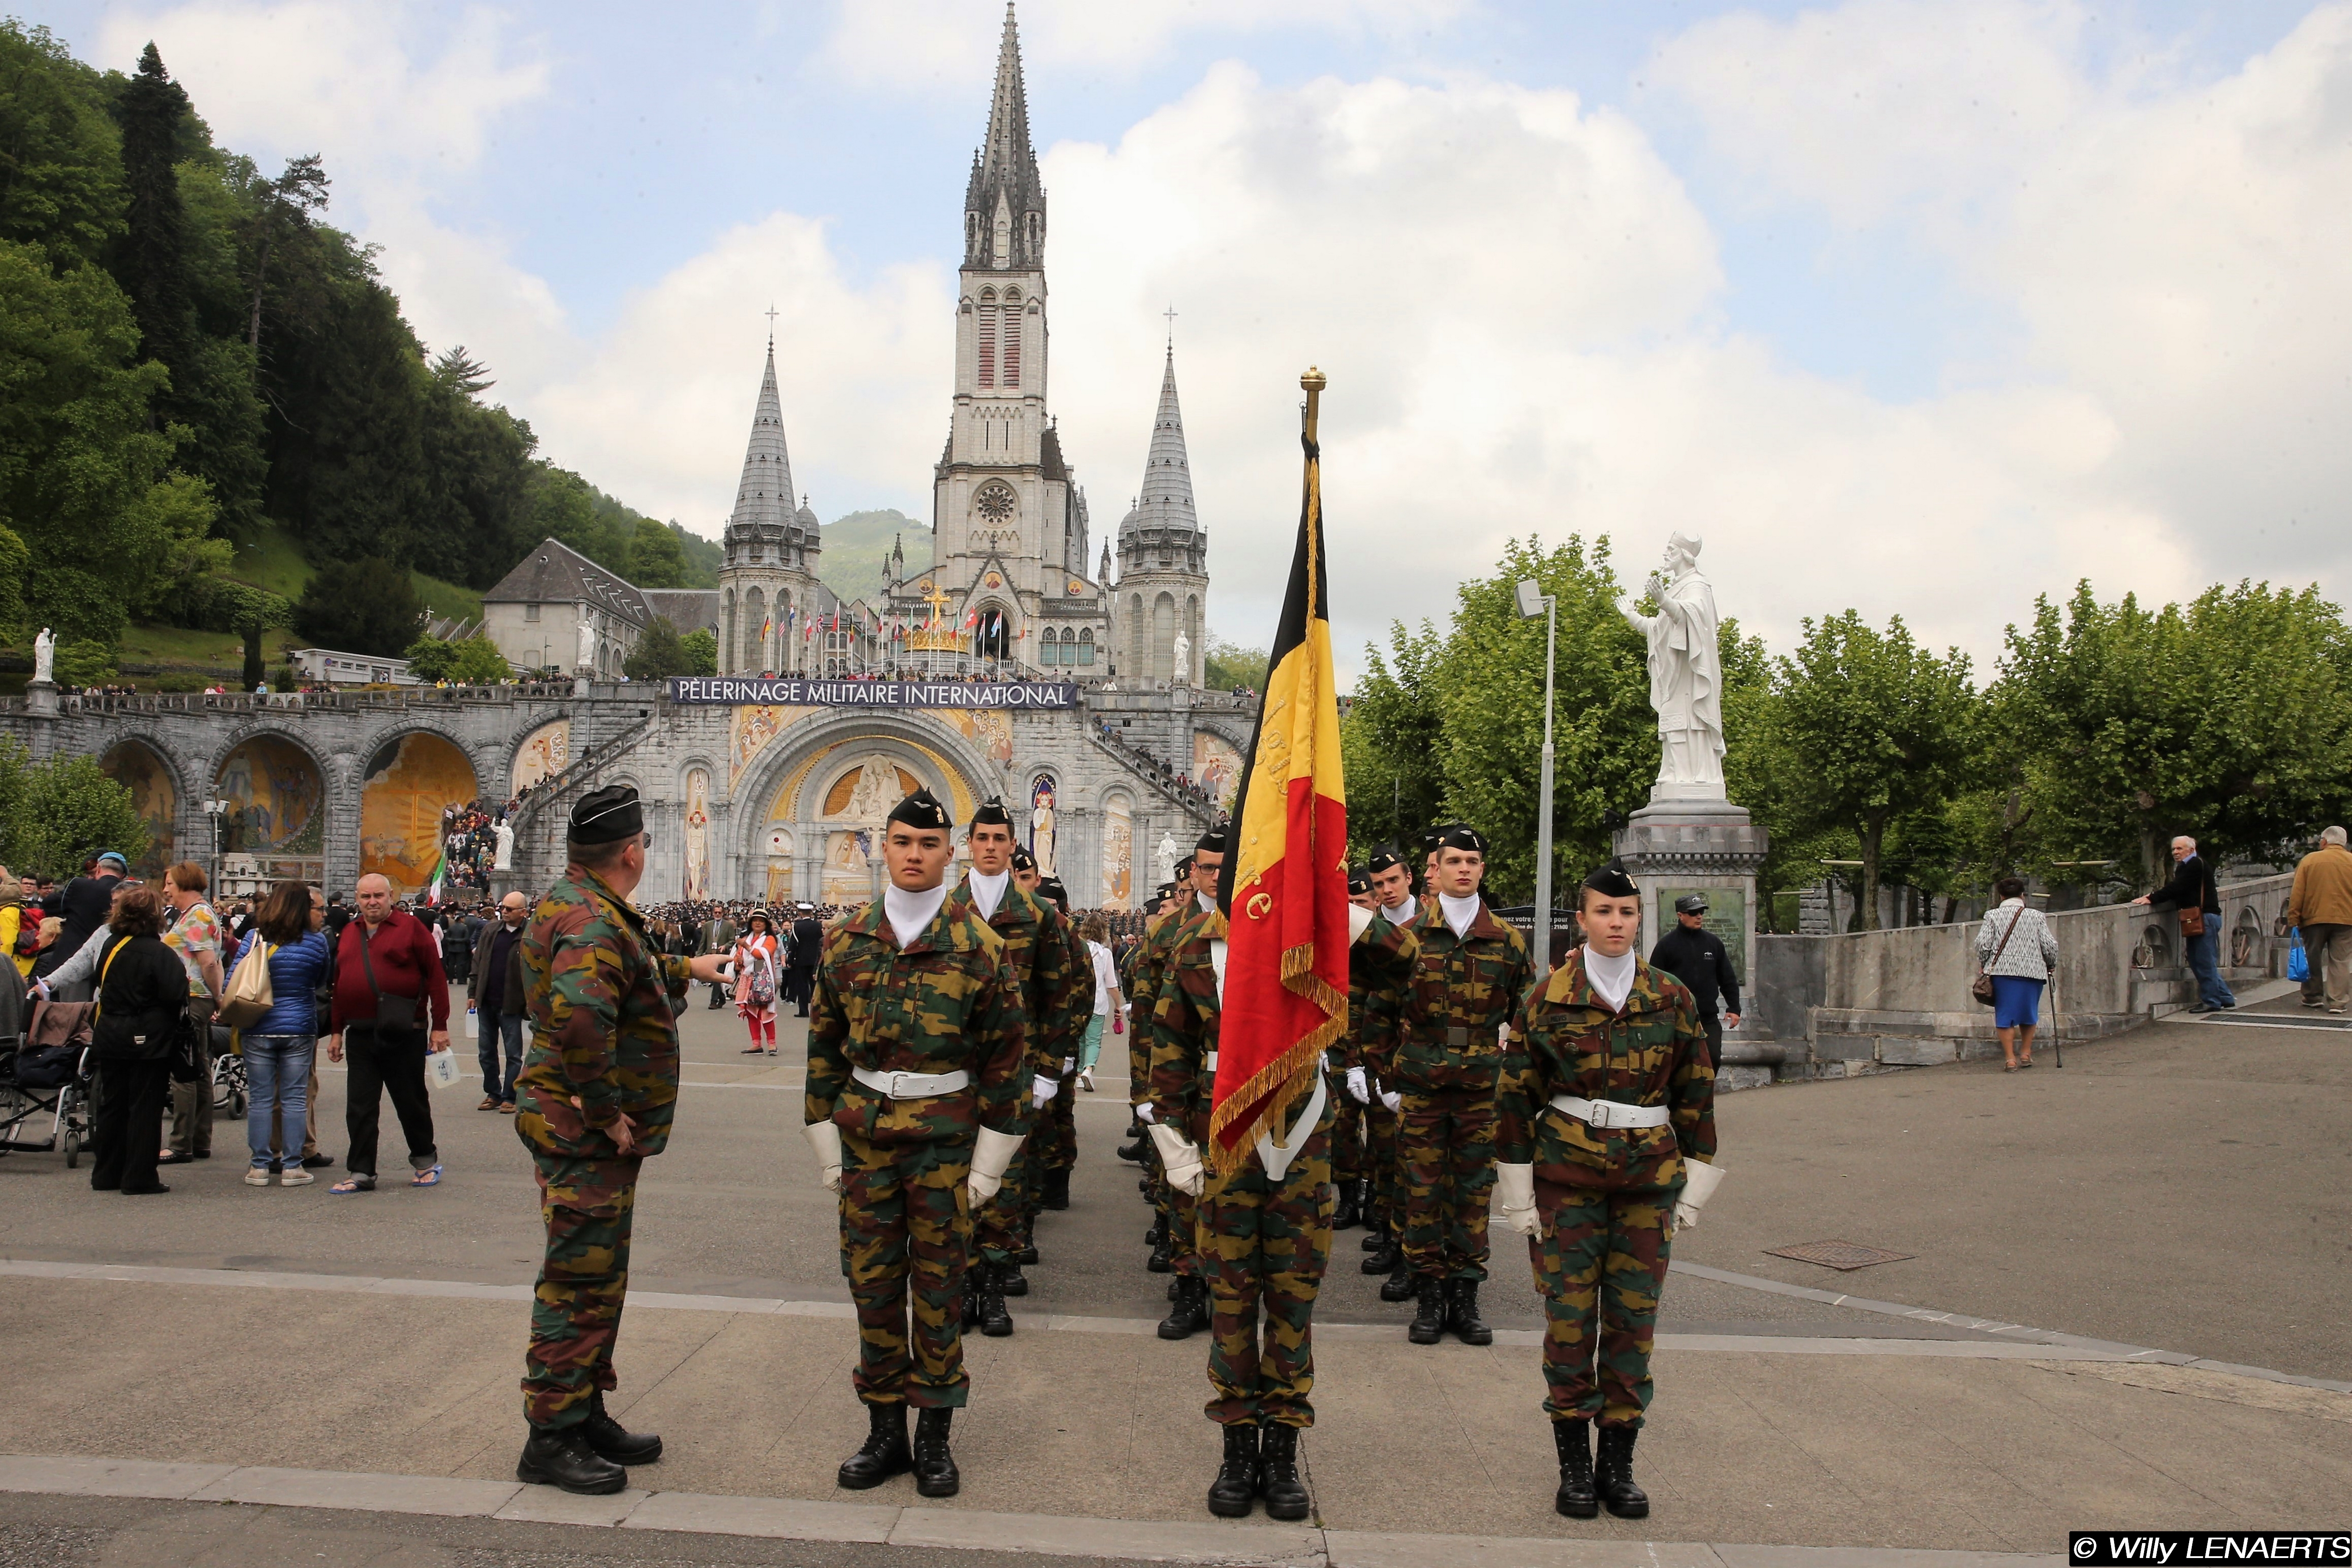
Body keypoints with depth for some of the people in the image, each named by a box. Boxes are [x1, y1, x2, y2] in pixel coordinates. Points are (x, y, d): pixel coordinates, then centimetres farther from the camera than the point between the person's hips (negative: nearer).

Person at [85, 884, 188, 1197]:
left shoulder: (109, 947, 4)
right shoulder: (160, 954, -16)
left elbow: (103, 987, 15)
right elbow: (176, 997, -20)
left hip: (110, 1038, 6)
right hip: (148, 1040, -6)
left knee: (111, 1105, 14)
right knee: (145, 1109, 0)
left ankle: (106, 1175, 20)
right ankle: (138, 1178, 2)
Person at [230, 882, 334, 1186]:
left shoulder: (255, 938, -3)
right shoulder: (317, 942, -4)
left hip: (257, 1031, 1)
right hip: (300, 1030, -1)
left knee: (260, 1100, 7)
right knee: (295, 1099, 5)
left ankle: (259, 1166, 10)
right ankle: (292, 1167, 6)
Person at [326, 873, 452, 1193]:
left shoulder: (410, 928, -4)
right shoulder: (350, 933, 13)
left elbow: (436, 977, -5)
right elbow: (340, 984, 17)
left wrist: (440, 1026, -8)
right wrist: (337, 1031, 14)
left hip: (403, 1033, -5)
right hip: (360, 1034, 5)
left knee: (411, 1101, 6)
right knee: (360, 1106, 4)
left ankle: (425, 1161, 23)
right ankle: (361, 1173, 9)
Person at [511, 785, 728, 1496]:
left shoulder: (579, 905, 12)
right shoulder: (590, 919, -22)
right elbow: (579, 1017, -38)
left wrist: (685, 968, 43)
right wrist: (606, 1112, -28)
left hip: (596, 1134, 11)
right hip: (584, 1135, -11)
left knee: (598, 1278, 19)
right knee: (579, 1283, -2)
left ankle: (586, 1414, 31)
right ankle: (552, 1438, 6)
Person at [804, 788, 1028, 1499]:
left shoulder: (980, 946, -3)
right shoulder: (847, 941, 5)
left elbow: (1007, 1058, -1)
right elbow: (825, 1046, 11)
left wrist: (989, 1162, -4)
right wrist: (827, 1144, 7)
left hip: (945, 1138, -3)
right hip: (865, 1134, 3)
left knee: (938, 1288, 4)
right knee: (872, 1283, 7)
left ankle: (935, 1435, 16)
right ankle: (884, 1431, 19)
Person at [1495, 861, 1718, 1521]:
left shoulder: (1673, 1000, 4)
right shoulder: (1547, 1000, -1)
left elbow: (1696, 1094, 10)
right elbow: (1516, 1096, 0)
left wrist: (1694, 1182, 6)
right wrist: (1518, 1191, -3)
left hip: (1649, 1181, 2)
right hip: (1566, 1178, -2)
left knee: (1634, 1319, 4)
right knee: (1569, 1317, -1)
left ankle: (1619, 1463, 15)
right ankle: (1574, 1465, 10)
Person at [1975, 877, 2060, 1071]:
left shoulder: (1993, 915, 5)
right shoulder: (2036, 916, 7)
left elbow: (1983, 944, -4)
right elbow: (2050, 945, 3)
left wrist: (1983, 966, 10)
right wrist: (2050, 964, 20)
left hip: (2002, 970, -1)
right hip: (2032, 971, 1)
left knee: (2005, 1014, 2)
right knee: (2029, 1013, 18)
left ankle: (2010, 1058, -3)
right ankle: (2026, 1053, 21)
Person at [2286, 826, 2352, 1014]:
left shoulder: (2309, 860, -1)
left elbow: (2297, 894, -3)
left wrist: (2293, 919, 1)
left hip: (2315, 918, -1)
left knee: (2313, 960, 12)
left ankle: (2313, 997, 17)